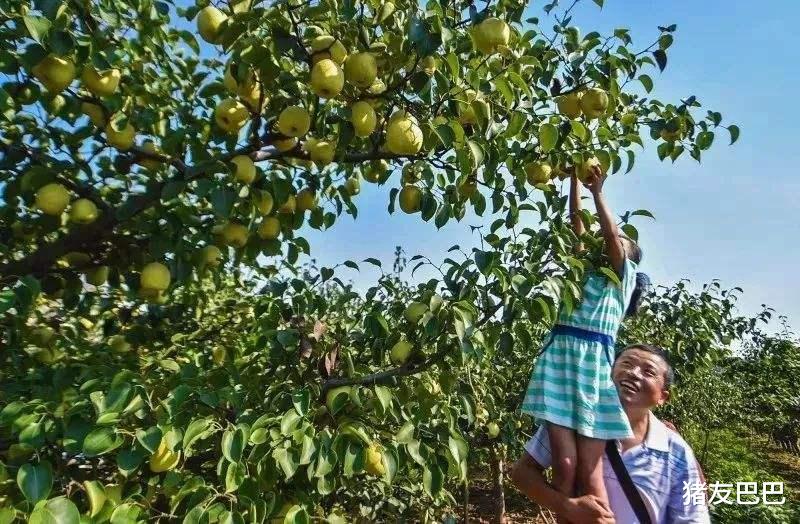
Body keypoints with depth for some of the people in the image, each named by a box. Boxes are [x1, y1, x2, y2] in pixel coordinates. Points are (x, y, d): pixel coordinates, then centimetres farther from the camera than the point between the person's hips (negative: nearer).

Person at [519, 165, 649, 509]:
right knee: (564, 465, -6)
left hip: (594, 359, -3)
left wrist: (597, 191, 2)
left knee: (589, 473, -5)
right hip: (559, 356, 4)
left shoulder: (625, 276, 16)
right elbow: (576, 222, 23)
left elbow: (611, 234, -1)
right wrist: (575, 178, 23)